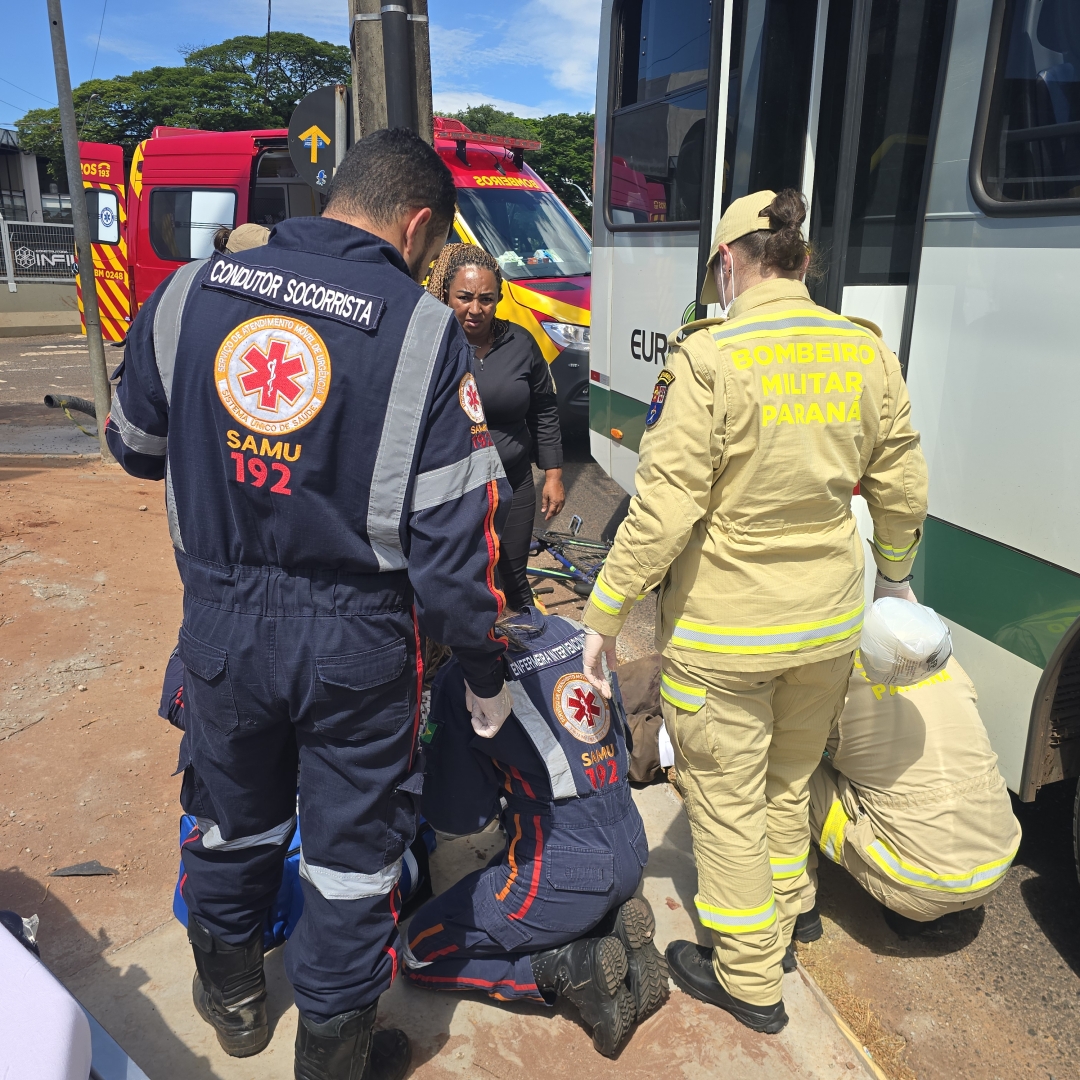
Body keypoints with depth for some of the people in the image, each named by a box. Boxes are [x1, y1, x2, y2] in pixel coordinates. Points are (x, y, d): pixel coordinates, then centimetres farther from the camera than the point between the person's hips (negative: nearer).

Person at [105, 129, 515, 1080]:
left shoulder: (188, 295, -2)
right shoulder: (422, 332, -14)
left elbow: (136, 446, 12)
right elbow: (457, 534, -16)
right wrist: (485, 675, -4)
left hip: (221, 624, 5)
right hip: (357, 642, -4)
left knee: (234, 815, 27)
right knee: (353, 846, 15)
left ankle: (232, 996, 53)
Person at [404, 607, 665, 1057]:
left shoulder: (467, 677, -17)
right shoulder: (576, 633, -1)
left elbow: (458, 814, -10)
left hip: (562, 879, -7)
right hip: (631, 855, 7)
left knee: (422, 951, 13)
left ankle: (570, 969, -2)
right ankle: (613, 927, 8)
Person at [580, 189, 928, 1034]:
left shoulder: (711, 357, -20)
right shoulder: (866, 352, -3)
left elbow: (664, 511, -21)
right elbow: (903, 491, 5)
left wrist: (606, 616, -10)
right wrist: (895, 571, 24)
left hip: (723, 631, -6)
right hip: (829, 620, 6)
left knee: (728, 801, 13)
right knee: (788, 786, 26)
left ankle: (750, 980, 32)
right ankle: (776, 931, 48)